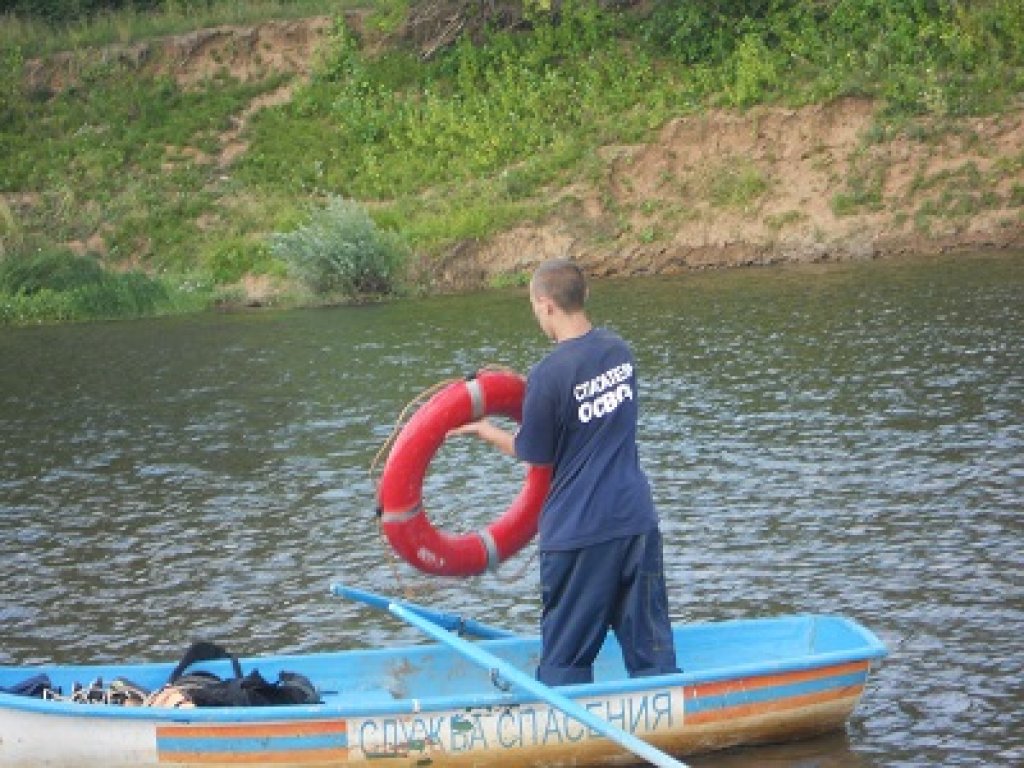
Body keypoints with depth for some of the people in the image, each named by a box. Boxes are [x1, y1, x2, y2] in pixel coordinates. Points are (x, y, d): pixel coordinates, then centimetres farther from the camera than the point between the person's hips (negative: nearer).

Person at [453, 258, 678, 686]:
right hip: (637, 518, 6)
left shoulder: (551, 374, -17)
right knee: (651, 649, 11)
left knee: (566, 656, 7)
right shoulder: (619, 350, 4)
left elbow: (533, 455, -5)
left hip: (578, 531, -6)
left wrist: (484, 431, 12)